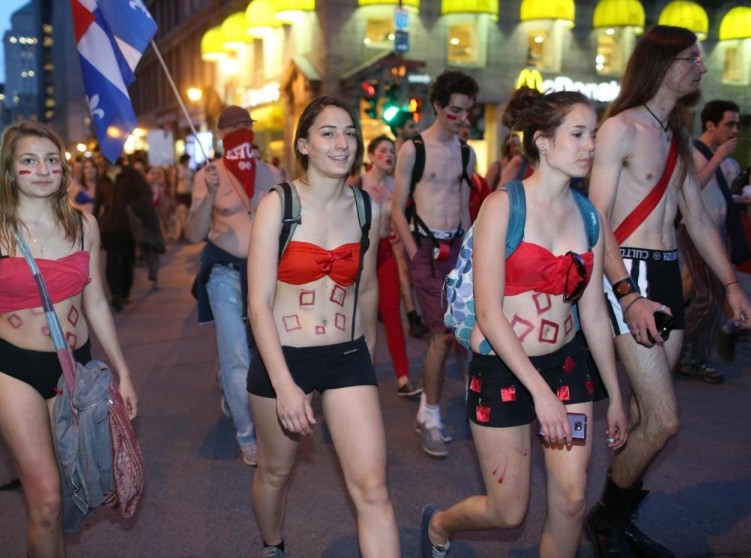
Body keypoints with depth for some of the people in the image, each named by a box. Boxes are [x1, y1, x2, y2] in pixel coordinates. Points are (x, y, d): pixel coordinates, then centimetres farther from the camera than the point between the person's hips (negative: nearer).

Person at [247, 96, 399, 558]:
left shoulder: (367, 209, 0)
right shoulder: (278, 205, -11)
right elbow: (259, 303, -14)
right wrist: (284, 385, -21)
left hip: (347, 357, 2)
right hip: (283, 358, -2)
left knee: (373, 489, -5)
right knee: (277, 472, 19)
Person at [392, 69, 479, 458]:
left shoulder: (466, 152, 10)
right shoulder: (413, 149, -5)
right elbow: (397, 211, -5)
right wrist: (416, 255, -11)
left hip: (458, 246, 6)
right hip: (427, 246, -5)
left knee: (457, 330, 6)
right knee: (442, 334, -9)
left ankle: (426, 409, 23)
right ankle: (431, 419, 4)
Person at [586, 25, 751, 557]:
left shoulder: (678, 137, 17)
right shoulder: (620, 128, -8)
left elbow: (698, 218, 19)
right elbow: (598, 220, -14)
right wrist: (628, 297, -23)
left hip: (670, 275, 8)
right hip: (628, 274, -8)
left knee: (646, 414, 10)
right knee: (664, 420, -9)